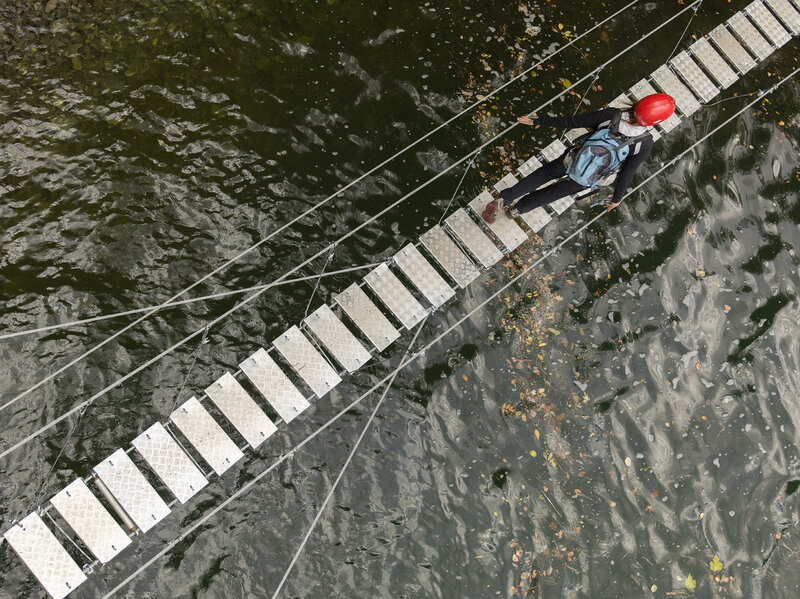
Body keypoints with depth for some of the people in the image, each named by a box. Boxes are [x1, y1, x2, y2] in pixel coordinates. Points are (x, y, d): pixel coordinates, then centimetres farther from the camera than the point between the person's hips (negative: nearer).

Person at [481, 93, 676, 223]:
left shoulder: (611, 115, -25)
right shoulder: (645, 143, -27)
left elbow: (571, 121, -18)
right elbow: (626, 174, -16)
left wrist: (537, 121, -8)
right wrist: (617, 198, 3)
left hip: (572, 160, 0)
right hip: (587, 179, 0)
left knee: (545, 173, 30)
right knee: (556, 191, 29)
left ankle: (503, 200, 24)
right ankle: (518, 209, 42)